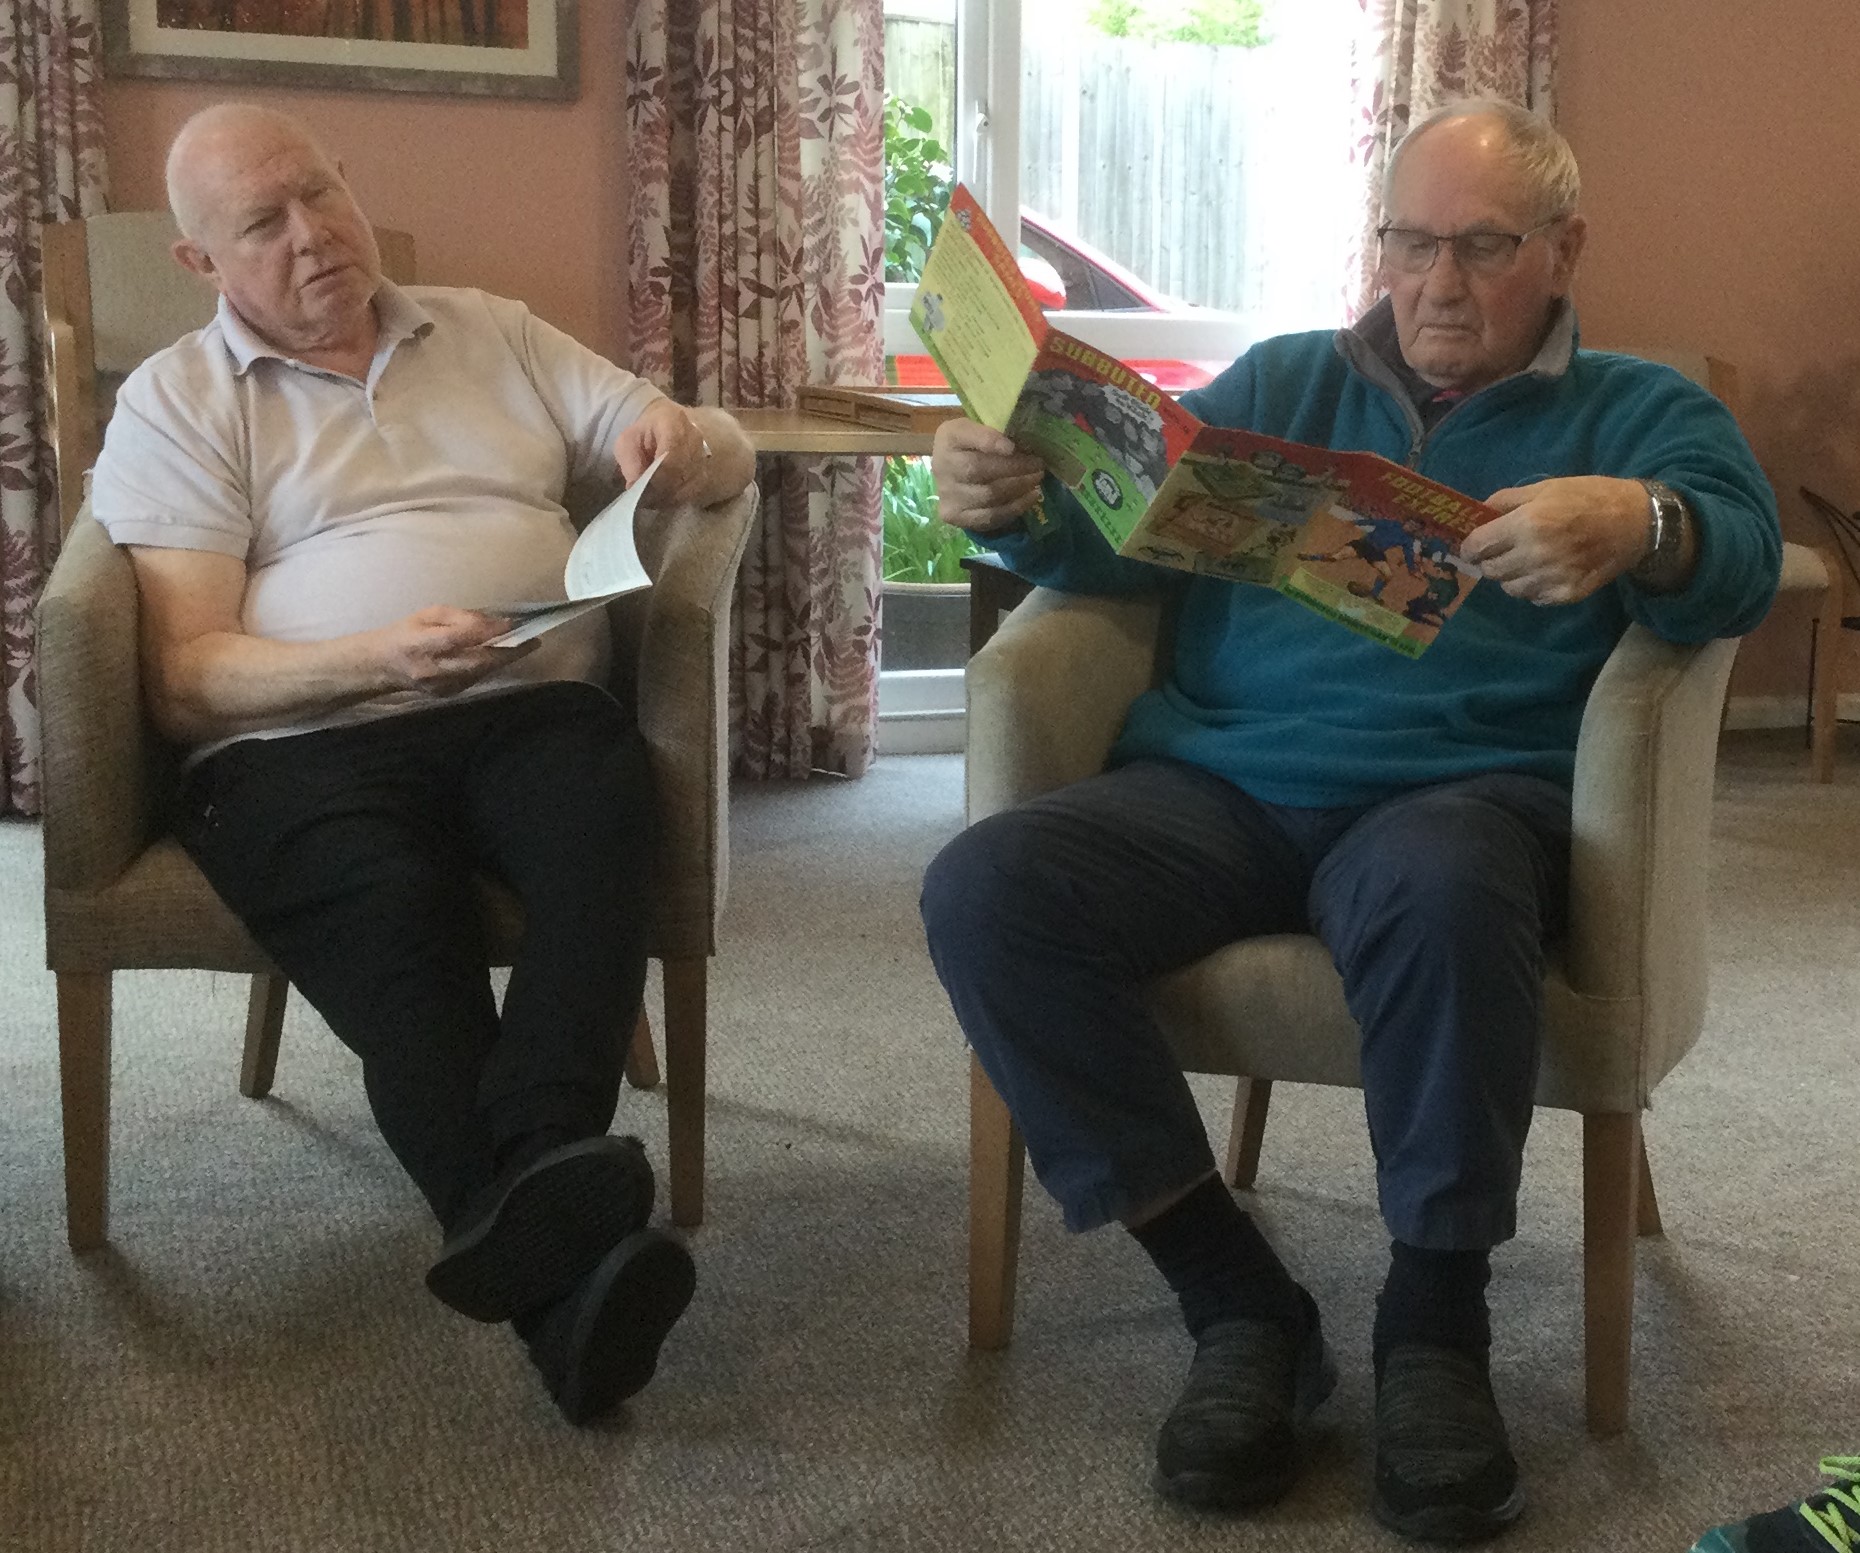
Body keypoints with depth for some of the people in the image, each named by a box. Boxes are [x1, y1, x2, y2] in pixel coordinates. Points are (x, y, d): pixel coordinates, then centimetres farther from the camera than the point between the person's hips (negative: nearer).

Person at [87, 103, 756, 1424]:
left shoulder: (495, 333, 24)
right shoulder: (176, 404, 13)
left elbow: (725, 459, 21)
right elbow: (185, 679, 0)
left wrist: (682, 440, -6)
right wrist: (376, 660, -19)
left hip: (530, 707, 3)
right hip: (305, 744, -2)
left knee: (603, 803, -33)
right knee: (395, 907, -35)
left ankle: (535, 1172, -50)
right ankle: (560, 1271, -47)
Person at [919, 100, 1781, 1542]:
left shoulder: (1639, 410, 16)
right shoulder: (1282, 383, 23)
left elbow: (1738, 558, -4)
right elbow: (1122, 528, 11)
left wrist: (1636, 526, -29)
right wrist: (1017, 505, -13)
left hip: (1463, 788, -3)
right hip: (1221, 784, 3)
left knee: (1441, 887, -40)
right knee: (987, 887, -25)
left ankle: (1437, 1322, -17)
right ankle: (1239, 1304, -16)